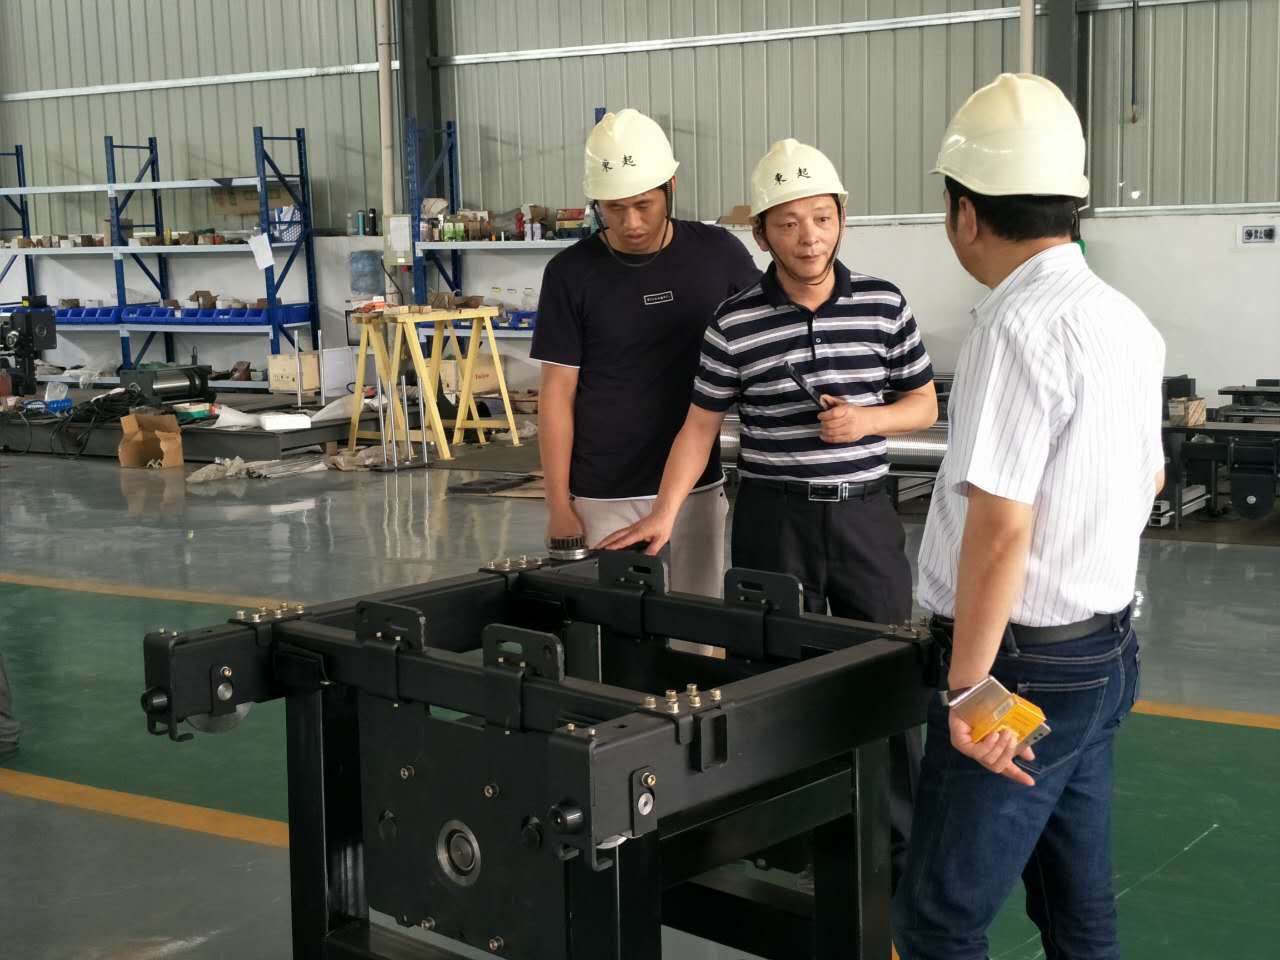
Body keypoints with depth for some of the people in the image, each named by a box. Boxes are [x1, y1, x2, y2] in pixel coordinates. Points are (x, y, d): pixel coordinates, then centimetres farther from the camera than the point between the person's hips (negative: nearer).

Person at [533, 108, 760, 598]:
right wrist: (558, 505, -5)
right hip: (604, 499, -1)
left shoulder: (718, 253, -1)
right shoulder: (571, 273, -4)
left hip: (698, 488, 1)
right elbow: (557, 394, -2)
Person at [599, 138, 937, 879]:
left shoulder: (884, 305, -1)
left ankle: (902, 844, 21)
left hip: (865, 513, 1)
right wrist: (664, 515, -8)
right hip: (774, 518, -1)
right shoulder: (736, 323, -5)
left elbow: (924, 405, 7)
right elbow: (700, 426, 1)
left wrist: (868, 420, -13)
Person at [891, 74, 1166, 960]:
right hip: (1106, 648, 9)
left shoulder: (1017, 329, -21)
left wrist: (966, 689, -19)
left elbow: (999, 527, -25)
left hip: (1025, 664, -9)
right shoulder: (1126, 321, 7)